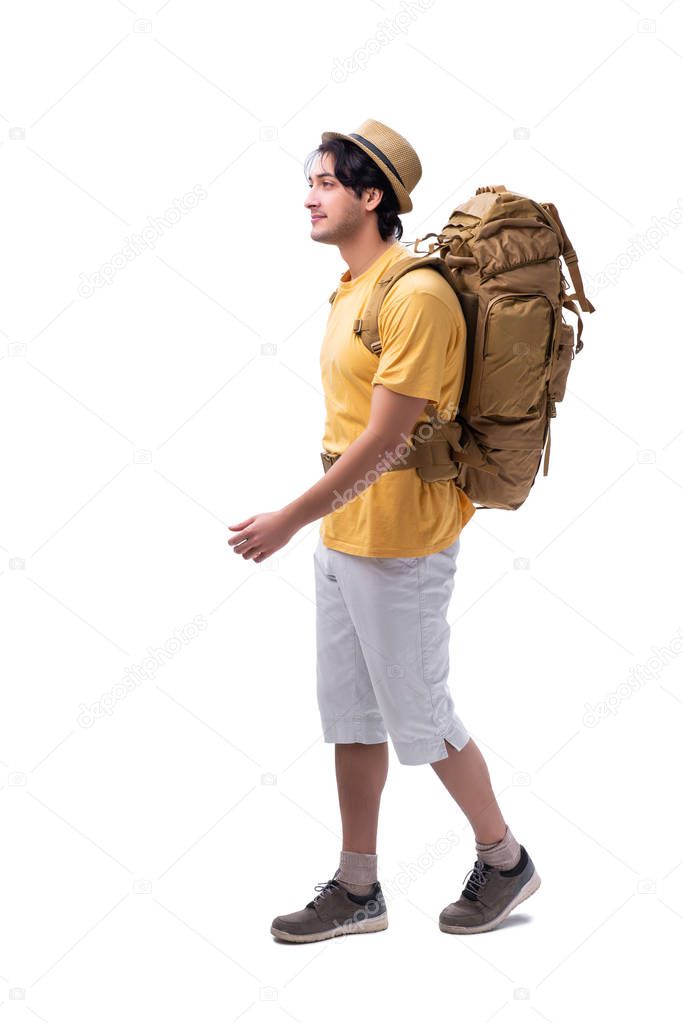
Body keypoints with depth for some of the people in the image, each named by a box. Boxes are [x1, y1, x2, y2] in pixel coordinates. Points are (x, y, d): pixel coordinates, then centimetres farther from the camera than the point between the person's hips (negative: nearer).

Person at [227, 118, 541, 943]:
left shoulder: (417, 296, -19)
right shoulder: (352, 290, 10)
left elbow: (383, 441, -23)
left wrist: (289, 520, -21)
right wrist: (320, 523, 15)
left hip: (400, 546, -9)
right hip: (340, 536, 9)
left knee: (418, 717, 4)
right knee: (349, 715, 13)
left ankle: (504, 859, 24)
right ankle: (358, 890, 24)